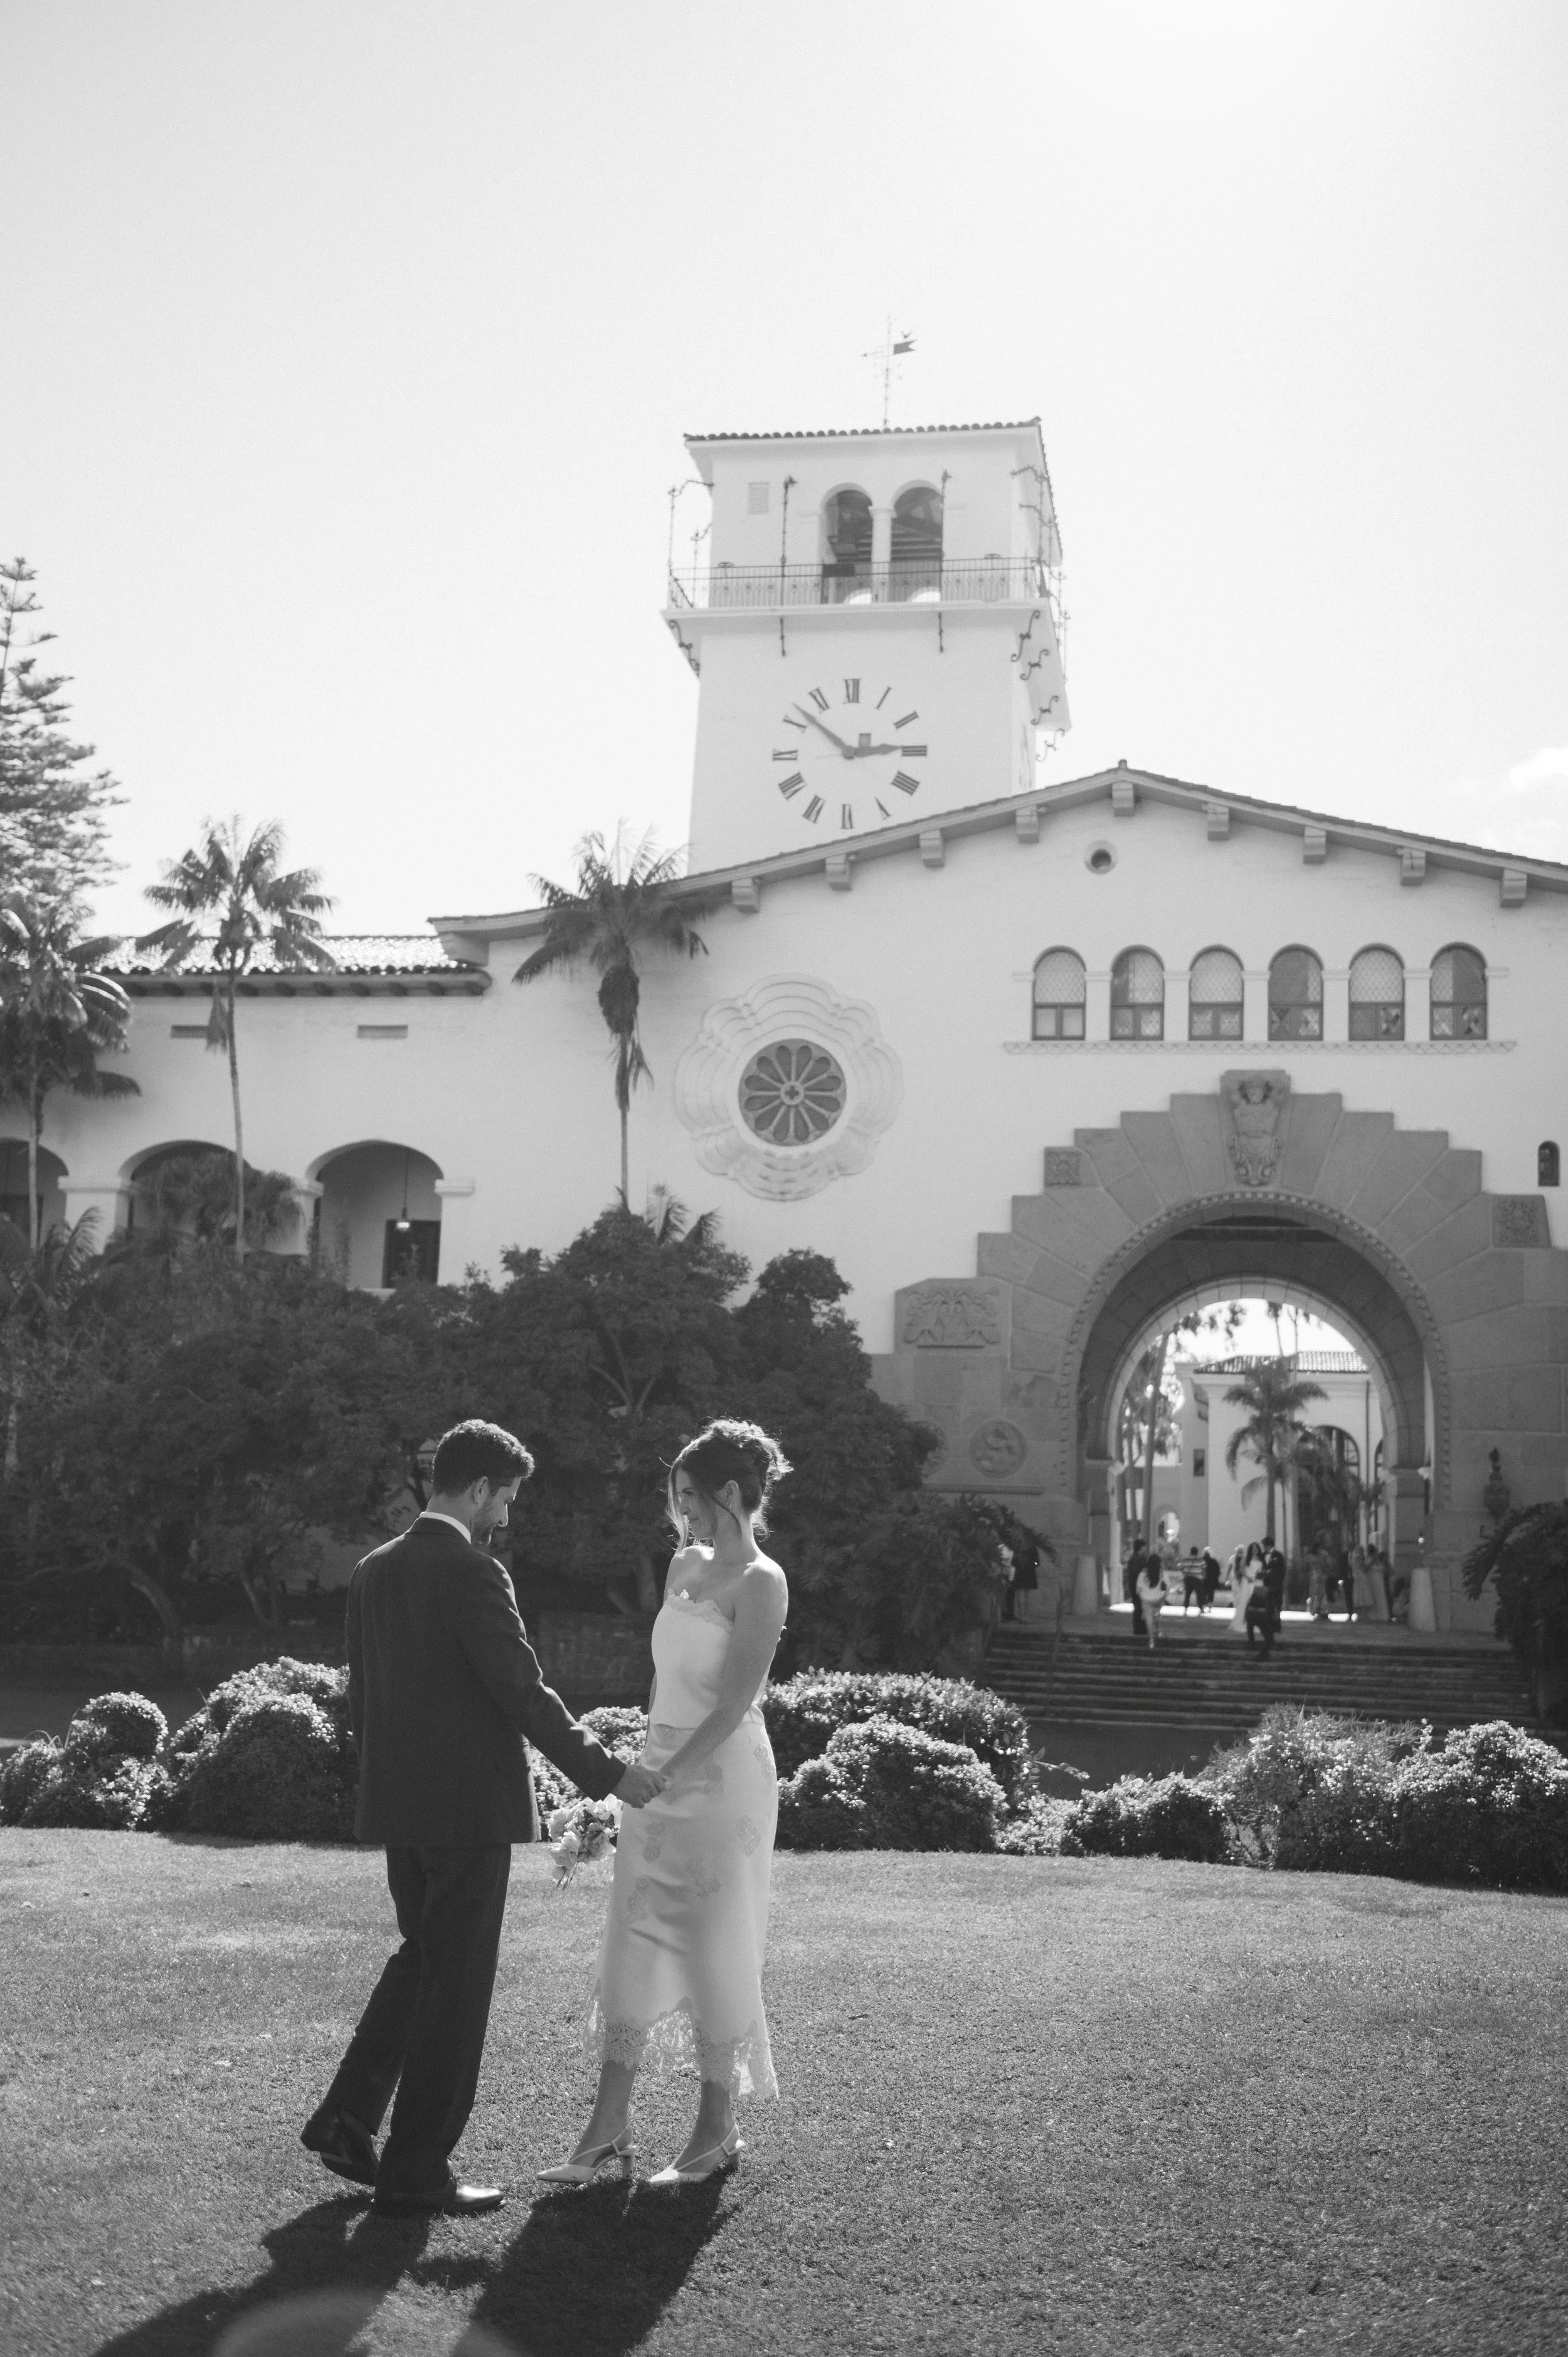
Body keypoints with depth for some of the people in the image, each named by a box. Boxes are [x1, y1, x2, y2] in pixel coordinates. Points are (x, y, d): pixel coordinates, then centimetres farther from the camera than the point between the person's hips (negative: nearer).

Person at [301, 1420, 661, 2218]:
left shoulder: (373, 1572, 8)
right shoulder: (472, 1574, -17)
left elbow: (359, 1697, 14)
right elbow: (523, 1695, -18)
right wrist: (607, 1774, -10)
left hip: (396, 1805, 8)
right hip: (469, 1807, -8)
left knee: (421, 1956, 23)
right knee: (456, 1983, 3)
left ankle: (347, 2118, 18)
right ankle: (416, 2173, 8)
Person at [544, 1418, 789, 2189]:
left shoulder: (759, 1583, -12)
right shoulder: (685, 1567, 12)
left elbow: (735, 1703, -18)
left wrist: (667, 1778, -23)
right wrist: (640, 1771, 16)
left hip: (722, 1779, -8)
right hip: (663, 1776, 8)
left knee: (715, 1953, 1)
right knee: (633, 1950, 5)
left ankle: (718, 2131, 13)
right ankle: (607, 2127, 9)